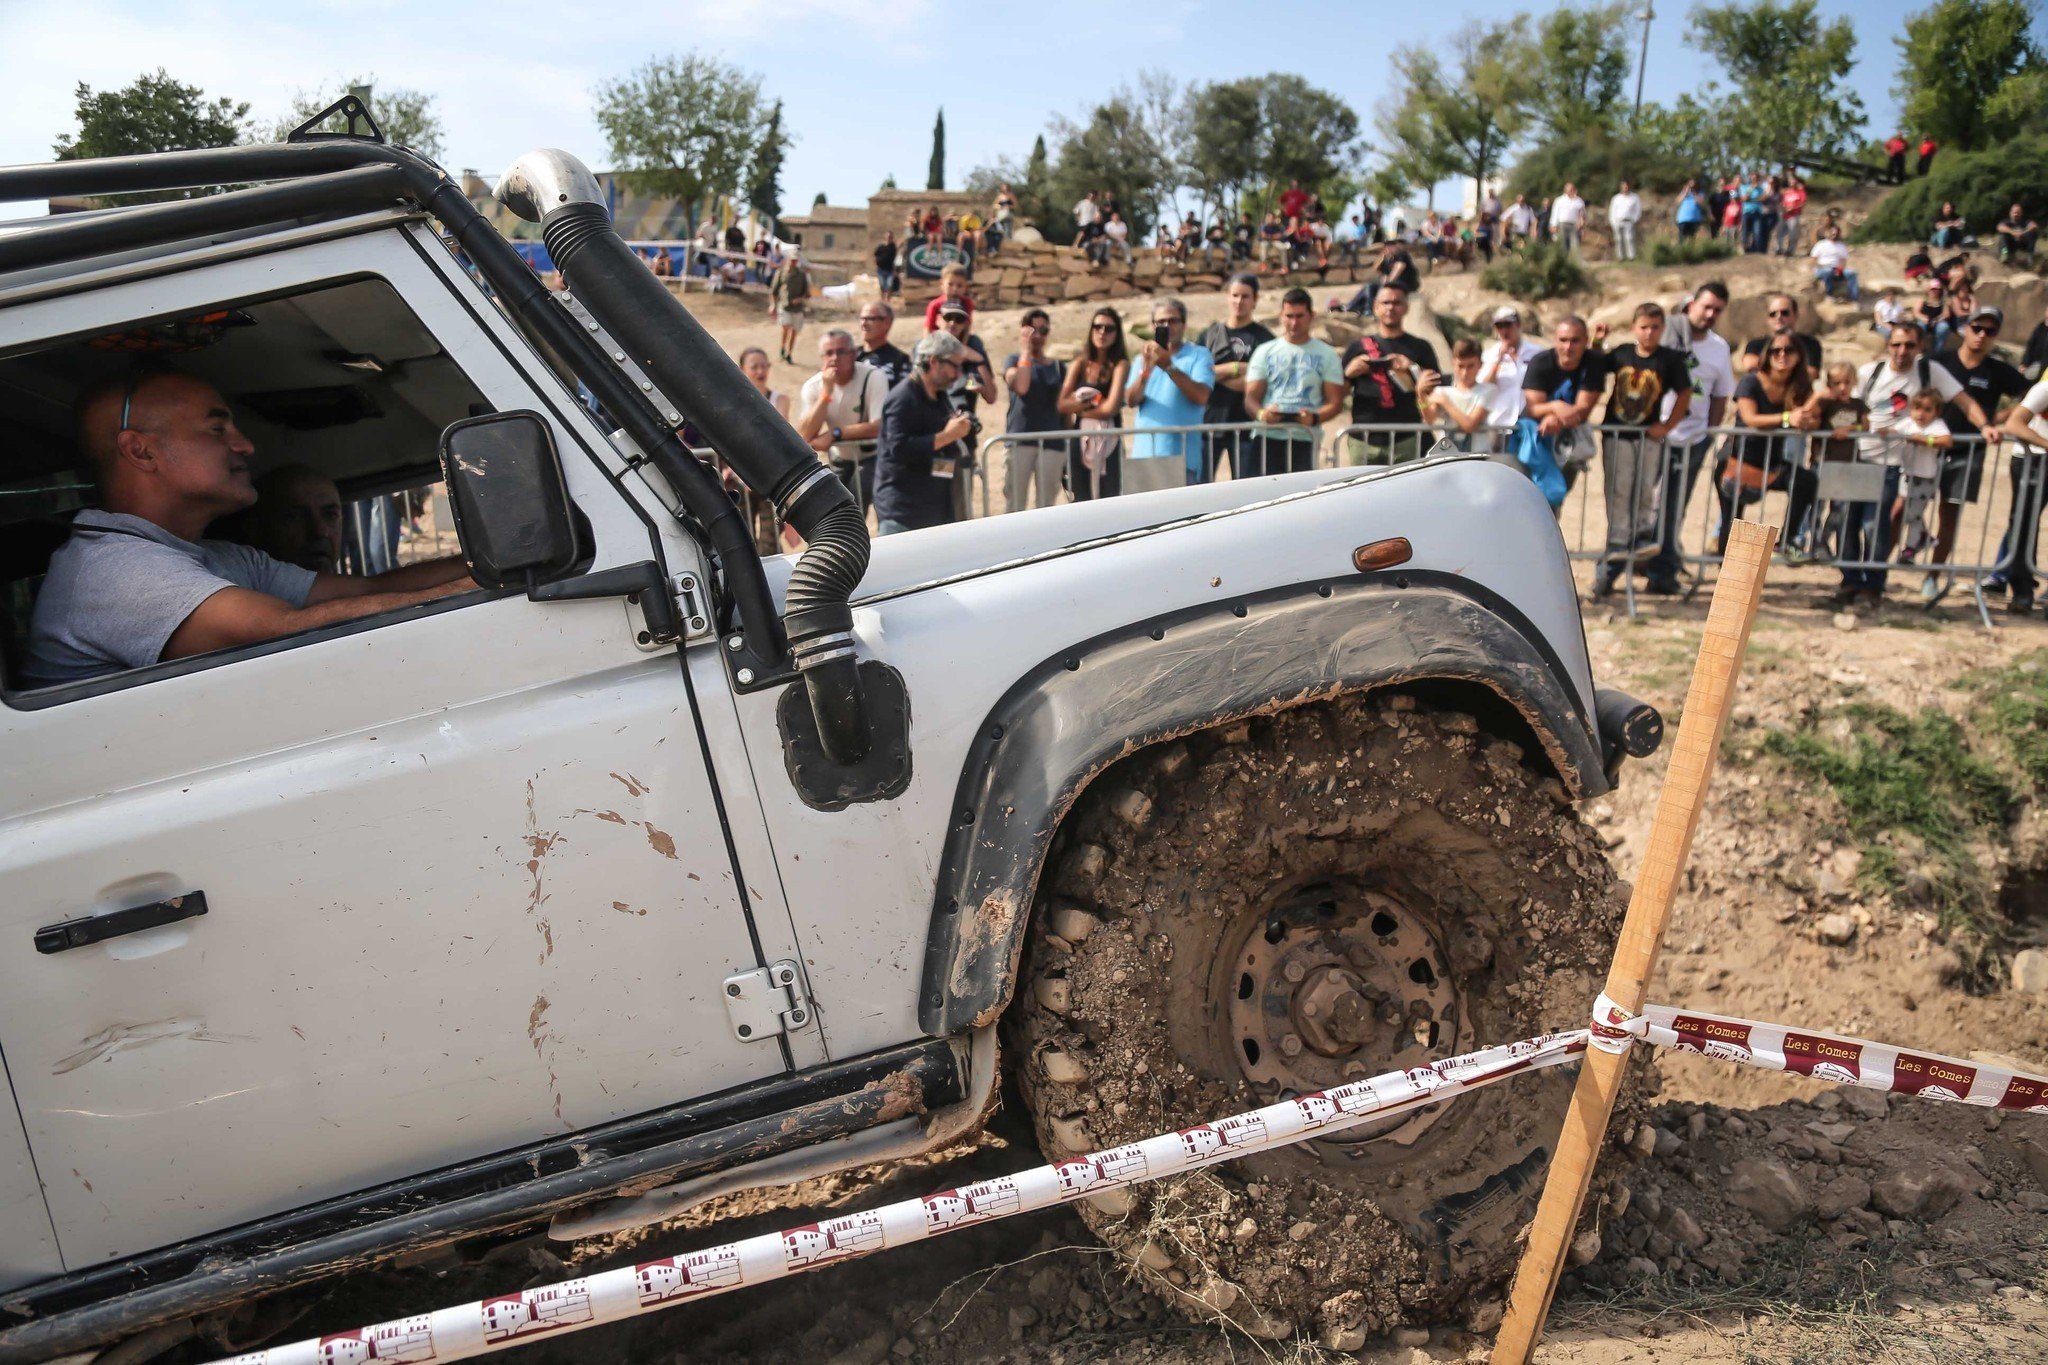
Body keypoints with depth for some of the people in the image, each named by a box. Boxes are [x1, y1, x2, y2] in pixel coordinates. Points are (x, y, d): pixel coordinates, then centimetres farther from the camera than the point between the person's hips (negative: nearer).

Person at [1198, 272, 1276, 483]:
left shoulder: (1263, 337, 5)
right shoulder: (1209, 335, 13)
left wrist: (1217, 375, -6)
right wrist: (1233, 369, -8)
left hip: (1245, 425, -2)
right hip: (1208, 420, 2)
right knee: (1198, 484, -2)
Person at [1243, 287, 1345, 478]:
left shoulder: (1326, 355, 12)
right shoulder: (1265, 351, 15)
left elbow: (1335, 402, 6)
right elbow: (1251, 396, 8)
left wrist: (1315, 418, -17)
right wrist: (1261, 413, -16)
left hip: (1304, 440, -1)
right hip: (1266, 437, 1)